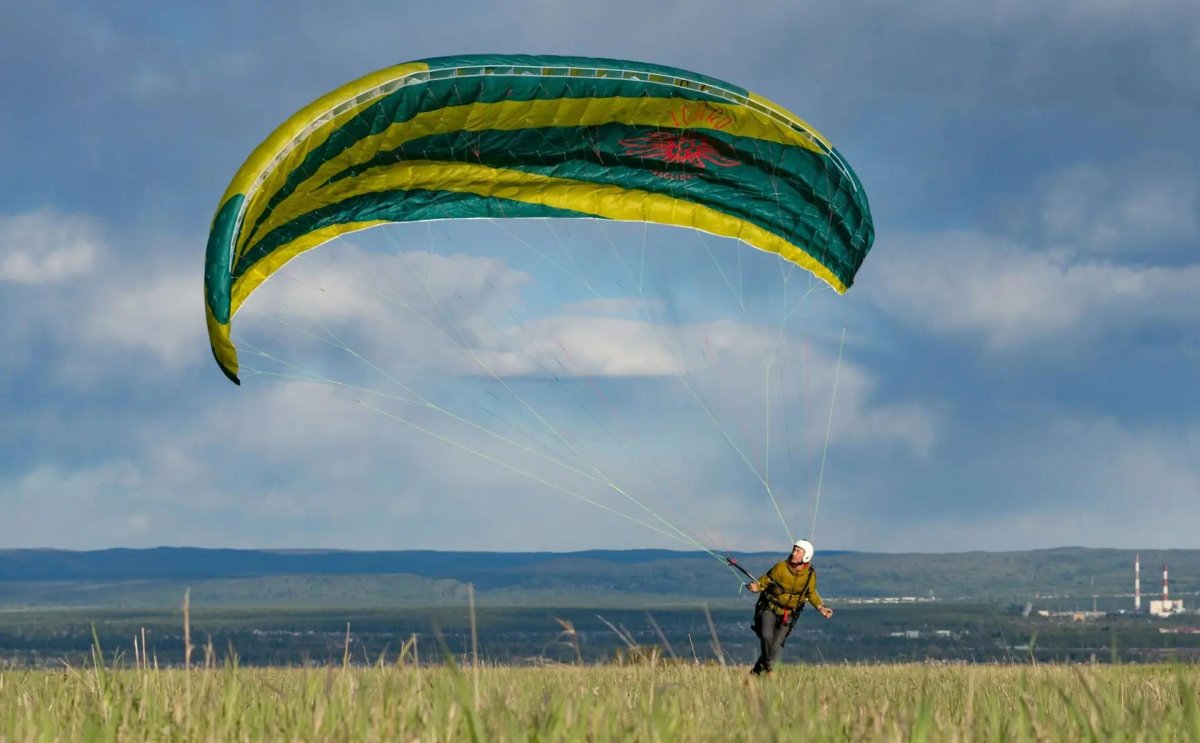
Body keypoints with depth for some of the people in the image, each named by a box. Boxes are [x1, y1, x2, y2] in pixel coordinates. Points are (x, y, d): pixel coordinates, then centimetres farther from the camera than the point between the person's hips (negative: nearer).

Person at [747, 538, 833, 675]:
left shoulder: (810, 575, -11)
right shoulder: (780, 567, -18)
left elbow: (811, 594, 7)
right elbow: (765, 581, -8)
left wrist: (821, 607, -5)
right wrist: (756, 587, -30)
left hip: (789, 614, 2)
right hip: (770, 608, -2)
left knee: (775, 647, -5)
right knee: (766, 636, -26)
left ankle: (758, 670, 17)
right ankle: (766, 665, -1)